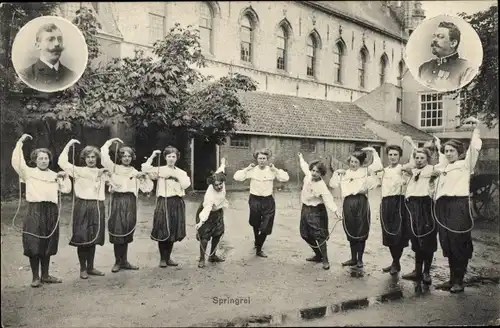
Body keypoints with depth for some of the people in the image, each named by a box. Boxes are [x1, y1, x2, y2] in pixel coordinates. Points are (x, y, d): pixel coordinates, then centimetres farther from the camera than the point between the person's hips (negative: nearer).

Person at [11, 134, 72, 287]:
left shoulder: (54, 175, 16)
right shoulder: (29, 172, 5)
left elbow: (66, 189, 13)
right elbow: (16, 162, -11)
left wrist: (65, 177, -1)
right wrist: (20, 143, -11)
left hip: (51, 212, 4)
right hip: (35, 211, -4)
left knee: (47, 246, 10)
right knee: (34, 246, -2)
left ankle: (45, 275, 21)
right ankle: (35, 277, 9)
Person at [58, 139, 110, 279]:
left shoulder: (102, 172, 11)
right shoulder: (78, 171, 1)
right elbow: (62, 162, -8)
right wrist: (69, 145, -9)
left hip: (97, 208, 3)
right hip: (82, 207, -3)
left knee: (93, 238, 9)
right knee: (82, 238, 0)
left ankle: (90, 267, 20)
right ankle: (83, 269, 11)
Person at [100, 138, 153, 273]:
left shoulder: (135, 172, 15)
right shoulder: (114, 168, 8)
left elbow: (147, 188, 11)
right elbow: (104, 153, -2)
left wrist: (145, 177, -4)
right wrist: (111, 141, 4)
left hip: (130, 203, 2)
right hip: (117, 202, -2)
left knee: (127, 232, 6)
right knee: (117, 231, -3)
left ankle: (124, 261, 15)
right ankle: (118, 262, 8)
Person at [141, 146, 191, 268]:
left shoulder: (181, 172, 12)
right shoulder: (160, 170, 2)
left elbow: (186, 185, -4)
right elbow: (145, 169, -14)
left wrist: (176, 174, -8)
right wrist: (152, 156, -13)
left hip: (177, 203, 3)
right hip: (164, 202, -3)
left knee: (173, 232, 9)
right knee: (162, 232, -2)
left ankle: (168, 257, 21)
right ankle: (162, 259, 12)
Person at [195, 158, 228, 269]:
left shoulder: (221, 181, -22)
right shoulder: (210, 196, -39)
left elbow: (220, 171, -1)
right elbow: (207, 209, -50)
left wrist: (223, 163, 18)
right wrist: (201, 221, -62)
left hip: (218, 212, 8)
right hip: (209, 214, -8)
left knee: (218, 234, 14)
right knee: (205, 236, -10)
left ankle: (212, 256, 28)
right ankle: (202, 259, 1)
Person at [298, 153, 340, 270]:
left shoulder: (321, 186, -23)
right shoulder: (308, 176, -5)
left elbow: (328, 199, -32)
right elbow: (305, 167, 17)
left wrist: (335, 210, -47)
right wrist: (301, 158, 35)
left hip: (316, 211, -8)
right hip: (305, 209, 8)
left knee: (319, 236, -10)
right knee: (305, 234, 15)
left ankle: (325, 260, 3)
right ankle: (318, 255, 32)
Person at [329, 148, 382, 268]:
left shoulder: (365, 171, 7)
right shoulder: (344, 173, 15)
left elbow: (378, 166, -7)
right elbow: (333, 184, 9)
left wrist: (373, 151, -3)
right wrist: (336, 172, 0)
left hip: (361, 202, -3)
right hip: (348, 203, 3)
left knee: (361, 231, 2)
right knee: (350, 232, 9)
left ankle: (360, 259, 14)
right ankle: (353, 258, 21)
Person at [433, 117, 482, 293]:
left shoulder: (465, 164, 5)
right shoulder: (443, 167, 20)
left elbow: (475, 148, -5)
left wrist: (476, 127, -3)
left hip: (458, 206, -6)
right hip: (443, 207, 6)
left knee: (459, 244, -5)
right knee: (447, 244, 5)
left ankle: (459, 281, 2)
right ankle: (452, 278, 14)